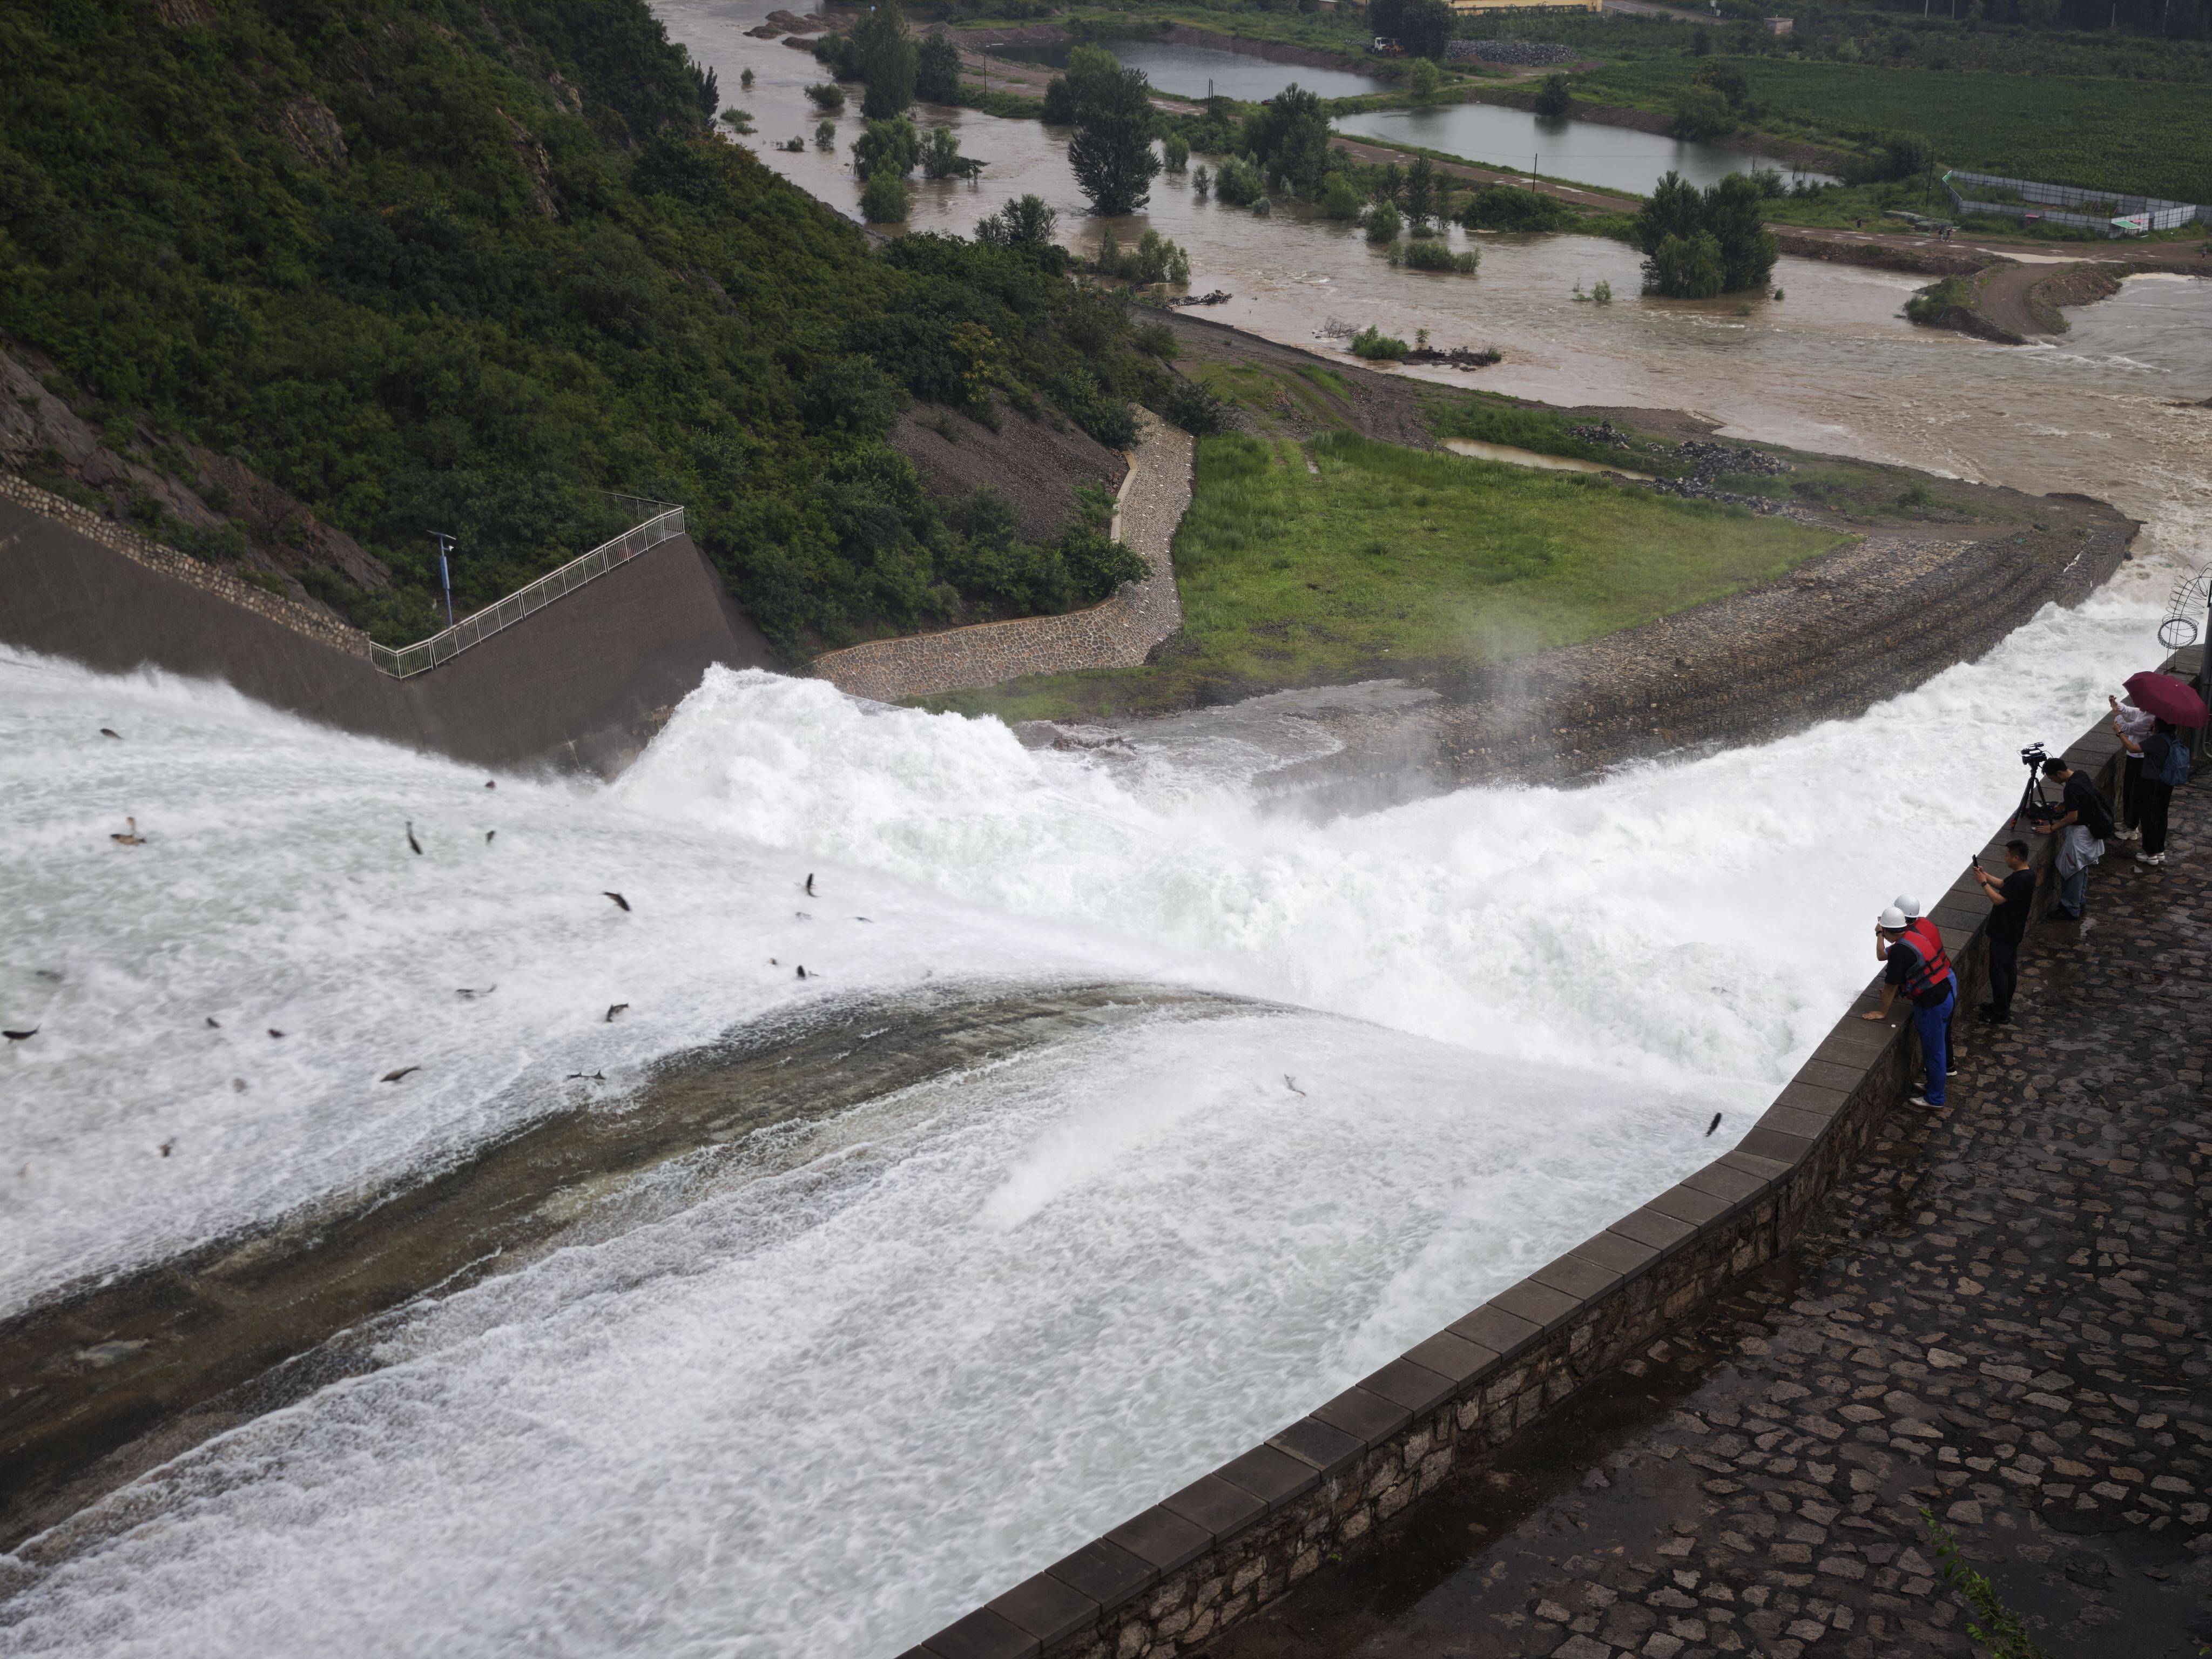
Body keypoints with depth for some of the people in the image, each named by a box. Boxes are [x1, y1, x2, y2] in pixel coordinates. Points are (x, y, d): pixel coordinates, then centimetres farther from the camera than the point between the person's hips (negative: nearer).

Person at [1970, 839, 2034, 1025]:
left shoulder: (2021, 880, -28)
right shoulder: (2025, 874, 3)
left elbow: (1998, 899, -26)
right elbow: (2003, 885, 16)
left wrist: (1983, 882, -15)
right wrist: (1985, 874, 5)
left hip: (2004, 934, -10)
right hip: (2012, 932, 10)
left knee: (1998, 971, 0)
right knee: (2010, 968, 20)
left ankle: (2001, 1014, 7)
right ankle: (2003, 1005, 33)